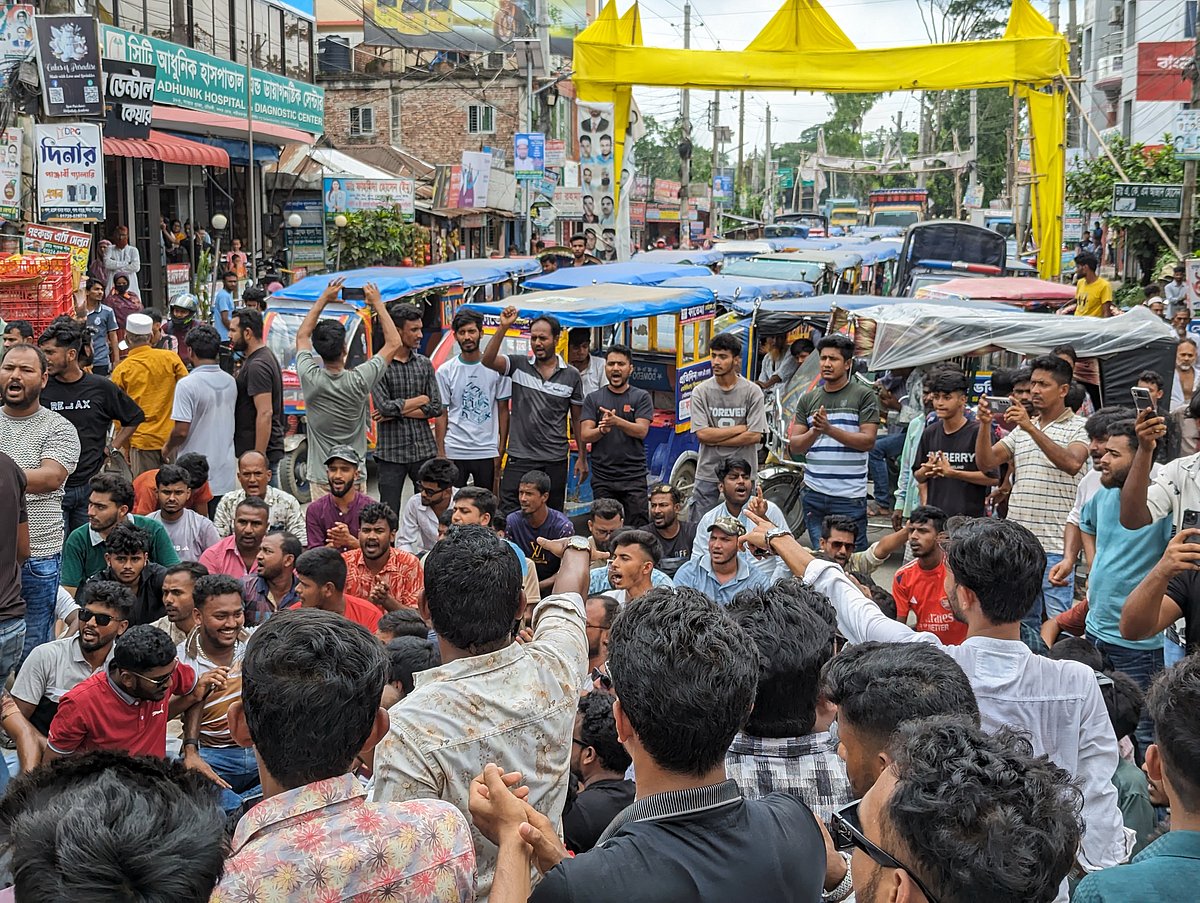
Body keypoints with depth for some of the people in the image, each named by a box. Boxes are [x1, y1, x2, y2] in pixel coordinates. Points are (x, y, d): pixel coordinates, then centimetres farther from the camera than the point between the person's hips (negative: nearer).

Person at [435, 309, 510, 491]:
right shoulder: (445, 371, 3)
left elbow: (503, 411, 6)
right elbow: (441, 415, 4)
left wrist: (501, 449, 1)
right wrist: (440, 453, -2)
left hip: (487, 452, 0)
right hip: (454, 452, 0)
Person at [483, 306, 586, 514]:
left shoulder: (571, 376, 3)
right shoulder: (518, 365, 1)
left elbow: (577, 419, 9)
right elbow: (488, 360, -17)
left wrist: (582, 457, 8)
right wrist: (504, 327, -26)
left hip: (555, 461, 1)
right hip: (519, 457, -1)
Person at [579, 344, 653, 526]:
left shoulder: (641, 397, 6)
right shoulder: (593, 398, 9)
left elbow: (642, 430, -8)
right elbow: (584, 435, 0)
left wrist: (617, 421, -26)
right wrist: (602, 430, -22)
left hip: (634, 477, -1)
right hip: (602, 478, 1)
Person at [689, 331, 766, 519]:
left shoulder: (752, 391, -1)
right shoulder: (701, 391, 1)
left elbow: (755, 436, -8)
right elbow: (702, 434, -8)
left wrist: (715, 440, -8)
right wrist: (741, 428, -8)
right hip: (707, 474, 1)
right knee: (700, 528, 1)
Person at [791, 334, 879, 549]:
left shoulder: (864, 396, 0)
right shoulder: (808, 399, 12)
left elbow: (868, 441, -9)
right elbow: (794, 446, 8)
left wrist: (829, 429, -18)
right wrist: (815, 431, -13)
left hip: (850, 497, -4)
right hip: (814, 493, 4)